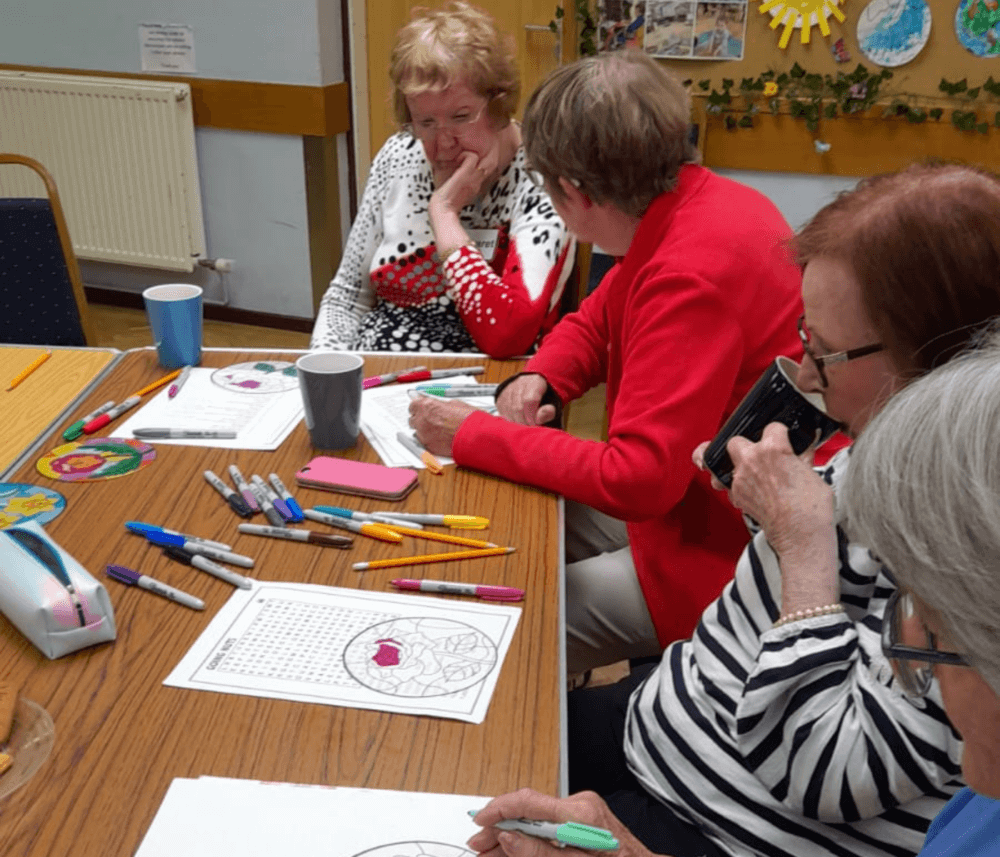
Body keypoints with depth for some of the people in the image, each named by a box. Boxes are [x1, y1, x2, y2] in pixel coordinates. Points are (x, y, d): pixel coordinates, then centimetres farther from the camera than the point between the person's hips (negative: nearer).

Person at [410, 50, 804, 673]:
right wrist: (538, 378, -4)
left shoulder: (696, 272, -29)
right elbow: (597, 322, 17)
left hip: (723, 556, -9)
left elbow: (636, 478, -29)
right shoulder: (701, 200, 2)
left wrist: (474, 436, -20)